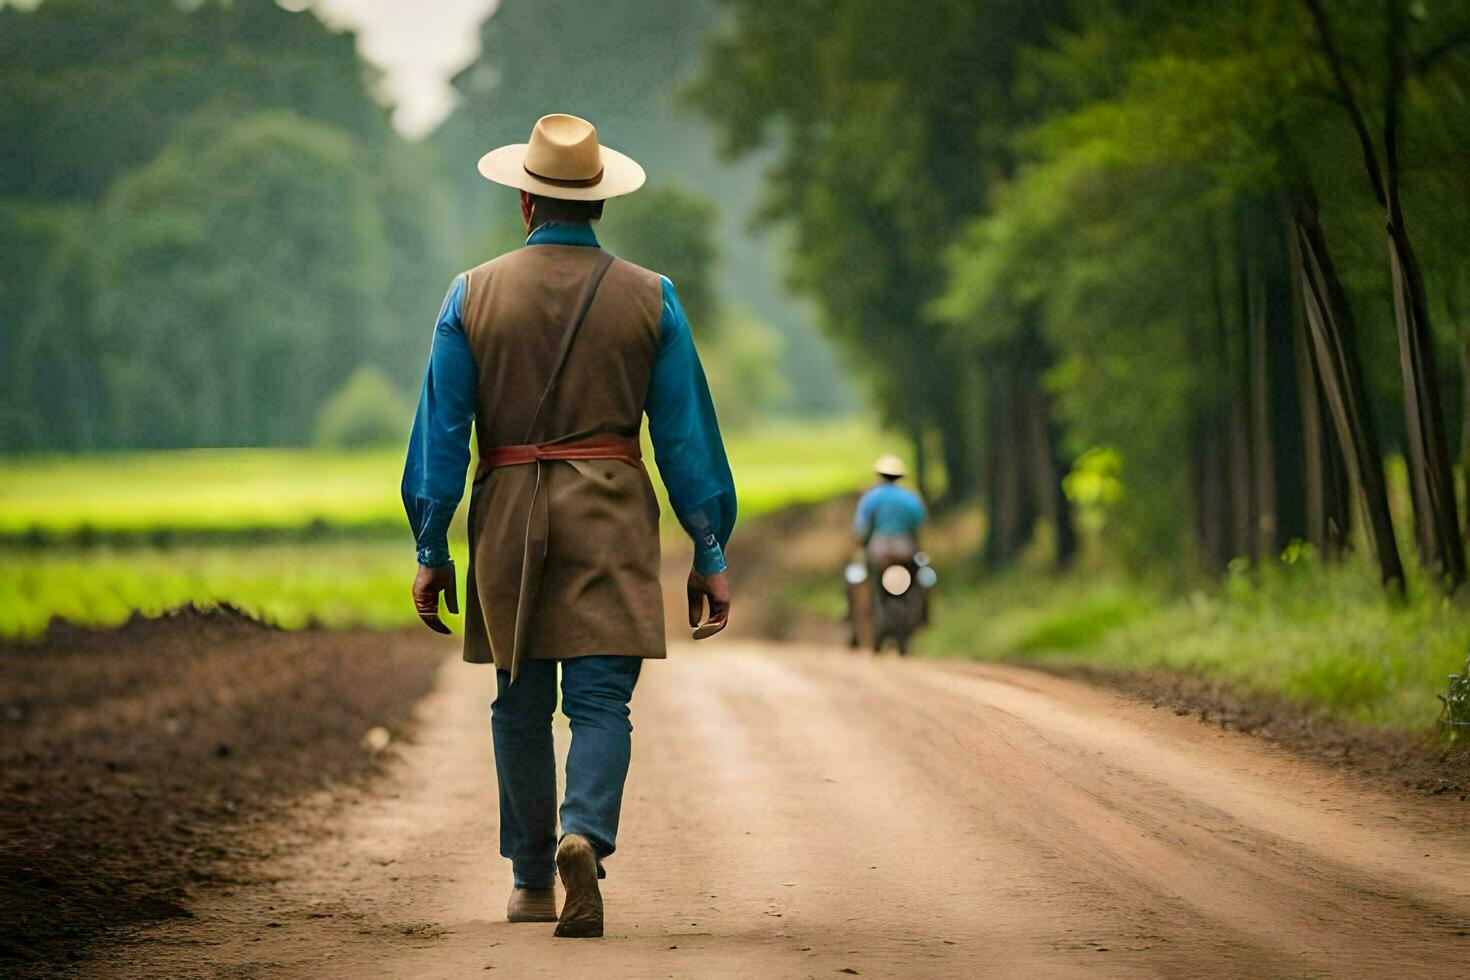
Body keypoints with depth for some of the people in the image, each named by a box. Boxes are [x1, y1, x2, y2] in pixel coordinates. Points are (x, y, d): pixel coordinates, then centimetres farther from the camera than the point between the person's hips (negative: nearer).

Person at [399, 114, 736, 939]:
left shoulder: (473, 296, 2)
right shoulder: (650, 298, 1)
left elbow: (440, 432, 0)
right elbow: (687, 433, 1)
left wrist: (432, 550, 5)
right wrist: (711, 555, 4)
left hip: (509, 515, 1)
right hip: (611, 516, -1)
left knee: (522, 705, 13)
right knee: (602, 700, -3)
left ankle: (532, 880, 19)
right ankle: (586, 839, -28)